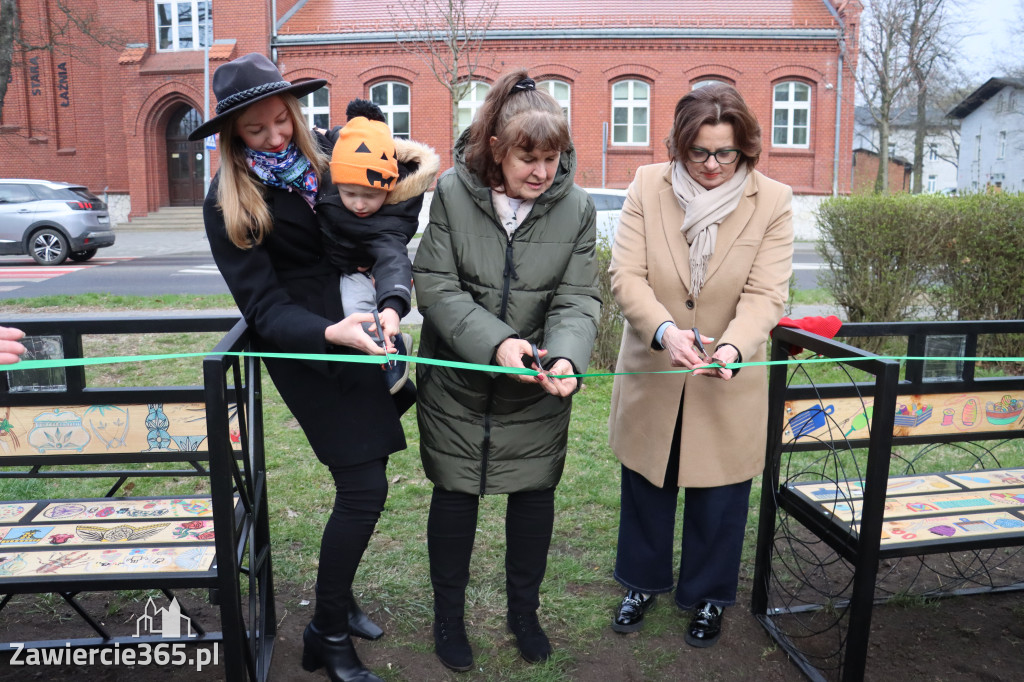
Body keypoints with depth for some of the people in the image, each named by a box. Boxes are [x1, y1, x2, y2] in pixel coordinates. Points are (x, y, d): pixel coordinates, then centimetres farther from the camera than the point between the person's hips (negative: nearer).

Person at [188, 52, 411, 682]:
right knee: (364, 488, -6)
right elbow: (265, 307, -14)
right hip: (308, 348, -5)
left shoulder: (328, 153, 3)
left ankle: (340, 597, 34)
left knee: (363, 481, 9)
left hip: (363, 328, 5)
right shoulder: (226, 203, -8)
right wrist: (330, 333, -32)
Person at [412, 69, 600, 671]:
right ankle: (449, 615, 35)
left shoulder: (576, 207, -6)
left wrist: (566, 357, -30)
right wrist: (495, 342, -29)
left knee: (535, 496, 13)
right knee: (455, 496, 12)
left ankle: (524, 611, 38)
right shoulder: (452, 193, -11)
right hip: (457, 382, -1)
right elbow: (435, 285, -15)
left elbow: (578, 299, -9)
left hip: (538, 393, 2)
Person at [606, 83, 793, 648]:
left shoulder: (773, 202, -9)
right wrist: (664, 330, -32)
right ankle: (643, 583, 44)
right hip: (651, 374, 1)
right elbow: (626, 274, -14)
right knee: (645, 486, 19)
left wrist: (732, 348, -35)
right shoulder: (648, 185, -7)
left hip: (729, 385, -1)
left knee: (718, 496, 14)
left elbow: (766, 294, -16)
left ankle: (707, 596, 40)